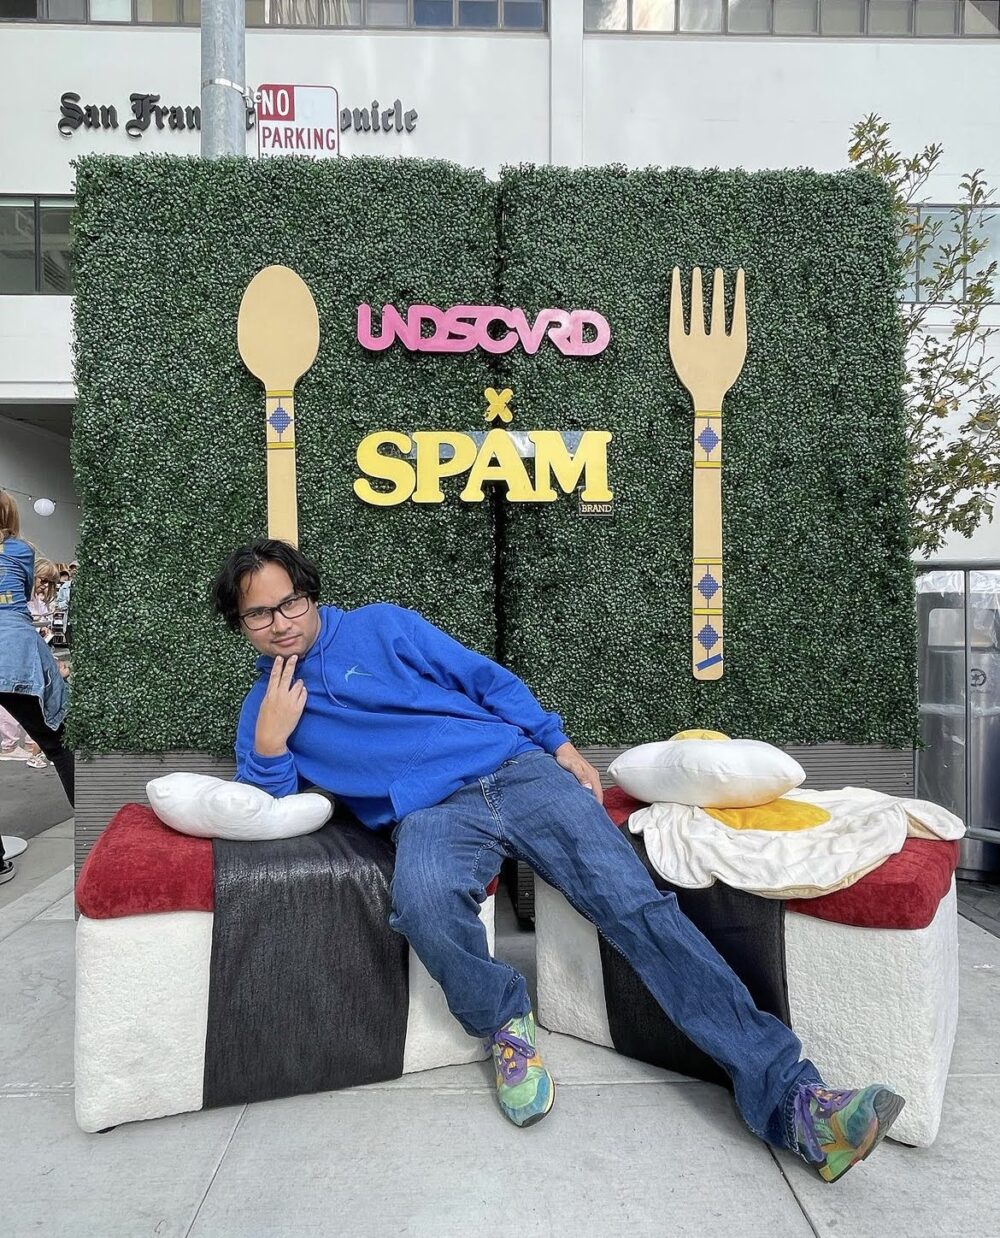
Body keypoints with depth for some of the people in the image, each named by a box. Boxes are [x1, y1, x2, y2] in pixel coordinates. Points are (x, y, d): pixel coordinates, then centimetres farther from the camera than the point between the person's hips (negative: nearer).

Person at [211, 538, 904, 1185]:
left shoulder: (379, 625, 14)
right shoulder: (262, 708, 18)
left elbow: (485, 678, 13)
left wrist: (561, 746, 4)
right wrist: (269, 742, -8)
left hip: (517, 770, 0)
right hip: (430, 814, 0)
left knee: (635, 902, -18)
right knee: (423, 900, -37)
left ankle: (789, 1098, -20)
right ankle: (504, 1021, -6)